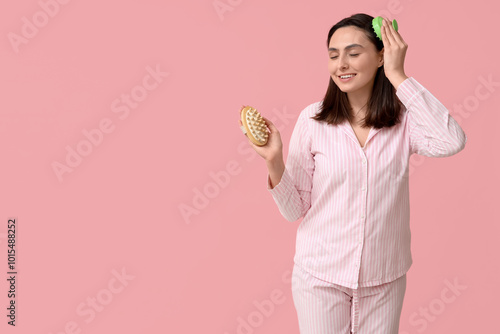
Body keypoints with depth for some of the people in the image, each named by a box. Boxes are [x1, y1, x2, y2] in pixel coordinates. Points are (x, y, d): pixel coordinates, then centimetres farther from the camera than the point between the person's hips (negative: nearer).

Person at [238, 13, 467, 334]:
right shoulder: (313, 119, -10)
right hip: (320, 275, -1)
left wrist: (398, 76, -22)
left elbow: (452, 142, -29)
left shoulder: (404, 119, -6)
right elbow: (295, 210, -5)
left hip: (384, 279, 1)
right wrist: (274, 161, -23)